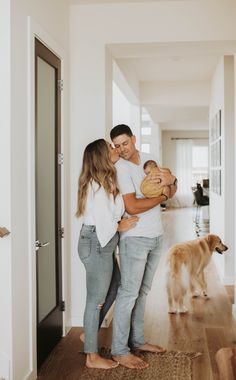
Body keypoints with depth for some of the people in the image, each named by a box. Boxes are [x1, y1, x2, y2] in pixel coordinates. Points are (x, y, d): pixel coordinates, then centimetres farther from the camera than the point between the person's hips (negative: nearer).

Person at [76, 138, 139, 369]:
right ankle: (92, 357, 14)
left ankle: (89, 334, 35)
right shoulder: (98, 185, -20)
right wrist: (120, 226, -4)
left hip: (102, 243, 10)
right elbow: (103, 221, -22)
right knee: (96, 299, 0)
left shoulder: (105, 181, 11)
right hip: (96, 244, -10)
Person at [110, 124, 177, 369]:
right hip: (135, 238, -7)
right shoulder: (120, 167, -13)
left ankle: (137, 340, 28)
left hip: (155, 237, 7)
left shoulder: (149, 159, 8)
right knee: (129, 293, -3)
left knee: (142, 291, 15)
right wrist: (162, 196, -12)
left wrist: (171, 180, -13)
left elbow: (171, 193, 10)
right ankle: (119, 351, 6)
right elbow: (132, 207, -22)